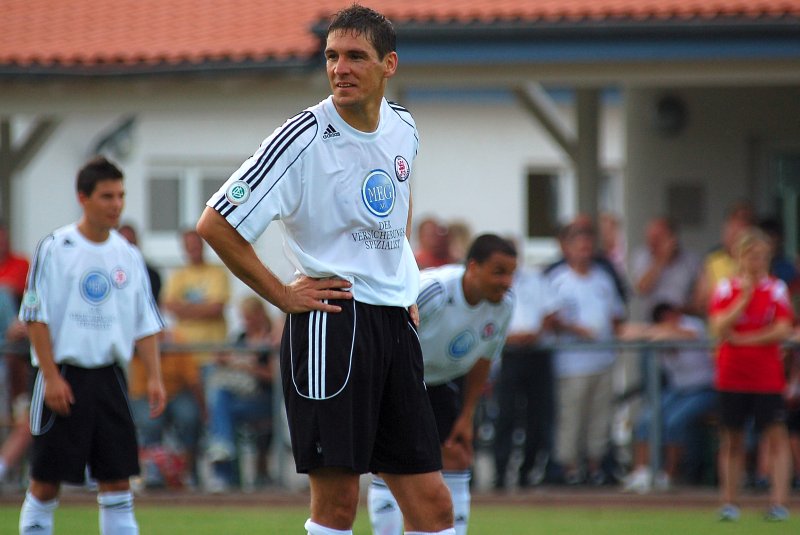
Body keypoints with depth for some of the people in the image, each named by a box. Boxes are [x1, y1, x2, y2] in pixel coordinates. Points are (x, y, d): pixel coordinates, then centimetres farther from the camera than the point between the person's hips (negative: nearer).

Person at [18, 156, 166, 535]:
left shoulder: (128, 256, 9)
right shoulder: (54, 249, -5)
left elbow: (146, 324, 12)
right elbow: (36, 317, -7)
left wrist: (154, 376, 2)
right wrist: (51, 376, -13)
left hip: (108, 375, 4)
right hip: (64, 376, -4)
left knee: (117, 476, 0)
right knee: (46, 481, 0)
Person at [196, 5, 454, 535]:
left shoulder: (403, 127, 10)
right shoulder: (303, 139, -11)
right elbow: (215, 225, -11)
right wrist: (281, 293, -9)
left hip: (394, 324, 6)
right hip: (329, 326, -6)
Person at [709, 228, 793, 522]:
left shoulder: (777, 289, 2)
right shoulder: (725, 288, 2)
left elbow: (783, 330, -7)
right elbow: (719, 328, -10)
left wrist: (744, 339, -11)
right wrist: (744, 298, -14)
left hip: (768, 377, 0)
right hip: (732, 375, 0)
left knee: (777, 436, -8)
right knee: (731, 439, 5)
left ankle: (779, 501, -11)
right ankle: (729, 502, 14)